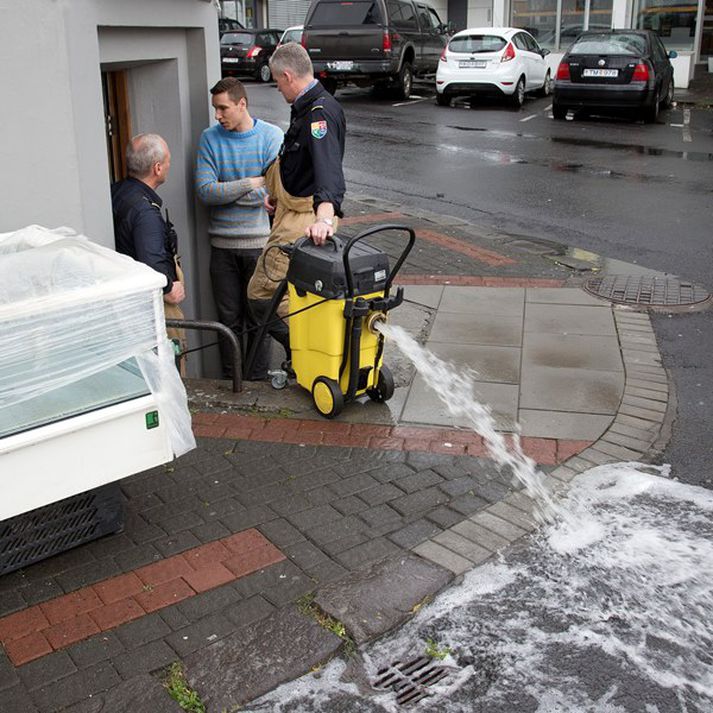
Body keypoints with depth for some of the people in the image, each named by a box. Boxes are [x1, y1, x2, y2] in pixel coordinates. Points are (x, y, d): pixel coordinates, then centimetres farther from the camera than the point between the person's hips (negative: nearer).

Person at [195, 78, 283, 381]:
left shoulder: (272, 137, -4)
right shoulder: (210, 139, 2)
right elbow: (204, 191, -9)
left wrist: (222, 191, -10)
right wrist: (250, 184, -15)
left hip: (260, 242, -2)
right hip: (223, 244, 2)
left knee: (258, 316, 8)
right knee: (228, 318, 10)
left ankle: (257, 380, 22)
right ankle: (230, 379, 24)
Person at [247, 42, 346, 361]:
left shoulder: (320, 113, -21)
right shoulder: (308, 107, 14)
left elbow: (328, 169, -38)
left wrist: (324, 217, -53)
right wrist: (276, 193, 34)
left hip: (304, 219, -11)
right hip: (295, 212, 11)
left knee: (261, 293, -8)